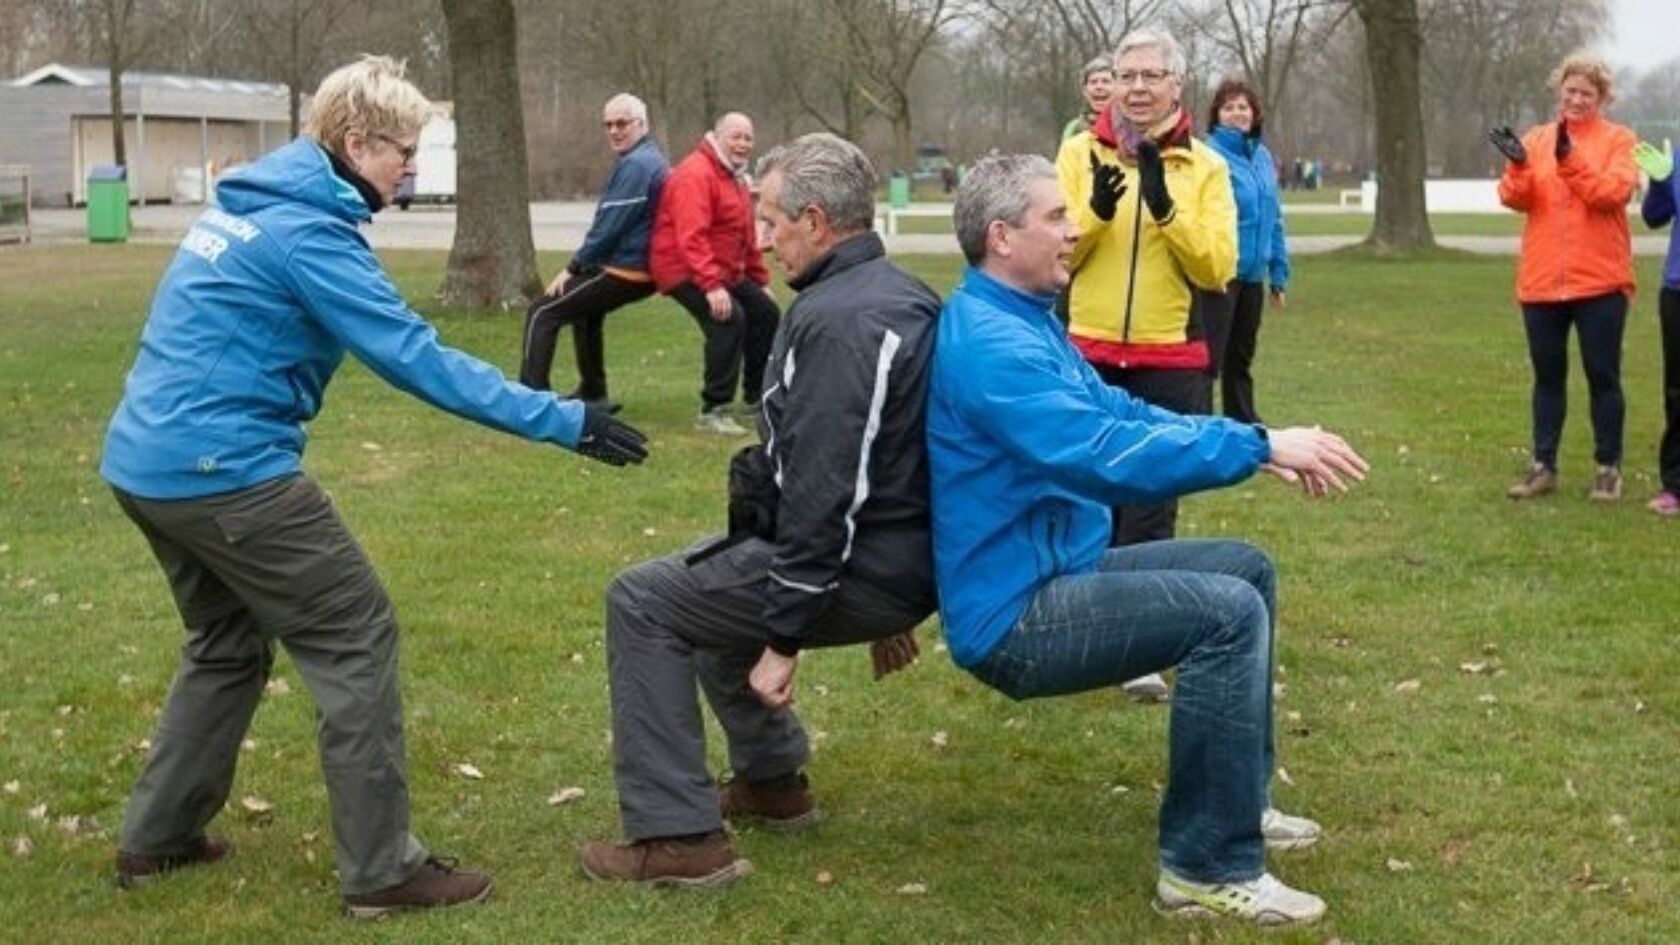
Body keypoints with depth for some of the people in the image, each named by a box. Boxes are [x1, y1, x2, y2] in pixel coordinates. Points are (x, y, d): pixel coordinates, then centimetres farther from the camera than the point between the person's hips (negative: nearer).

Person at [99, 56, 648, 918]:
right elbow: (418, 359, -21)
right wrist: (563, 422, -20)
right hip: (221, 470, -10)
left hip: (149, 462, 10)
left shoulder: (248, 204, 14)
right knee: (356, 639, -3)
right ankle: (381, 870, 1)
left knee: (228, 643, 24)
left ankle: (155, 838, 31)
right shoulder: (306, 231, -16)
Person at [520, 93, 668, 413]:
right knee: (584, 311, 33)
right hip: (641, 268, 10)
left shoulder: (635, 164, -19)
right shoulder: (651, 158, 14)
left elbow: (609, 226, -22)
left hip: (623, 271, -10)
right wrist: (582, 266, 14)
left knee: (542, 313, -8)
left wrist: (573, 268, -13)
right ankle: (593, 393, 36)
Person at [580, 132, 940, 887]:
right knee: (702, 584, 27)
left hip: (857, 567, -10)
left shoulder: (836, 320, -22)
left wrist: (784, 636, -22)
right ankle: (772, 780, 32)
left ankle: (678, 837, -3)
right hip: (904, 556, 10)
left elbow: (822, 492, -27)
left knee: (642, 603, -1)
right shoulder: (899, 296, 11)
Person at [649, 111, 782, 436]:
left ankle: (756, 396, 27)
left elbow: (748, 238, 21)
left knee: (766, 314, 13)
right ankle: (713, 412, -24)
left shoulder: (737, 179, 15)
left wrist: (760, 280, 17)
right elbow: (692, 238, -29)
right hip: (684, 269, -11)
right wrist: (712, 286, -35)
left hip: (727, 272, 11)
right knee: (728, 320, -28)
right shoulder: (696, 175, -19)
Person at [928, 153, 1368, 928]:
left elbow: (1117, 411, 16)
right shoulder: (991, 342, -23)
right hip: (1014, 614, -11)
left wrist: (1256, 443, 5)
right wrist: (1256, 447, -27)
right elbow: (1106, 455, -32)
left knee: (1244, 569, 14)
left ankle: (1234, 799, 23)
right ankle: (1210, 867, -16)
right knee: (1227, 613, -23)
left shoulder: (1021, 318, 12)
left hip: (1057, 574, 11)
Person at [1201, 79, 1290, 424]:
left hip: (1253, 274, 7)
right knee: (1210, 357, -6)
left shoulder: (1262, 156, 11)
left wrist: (1279, 272, 15)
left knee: (1241, 358, 18)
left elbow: (1273, 220, 16)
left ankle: (1243, 425, 29)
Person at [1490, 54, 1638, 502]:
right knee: (1548, 376, 9)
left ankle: (1608, 468, 10)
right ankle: (1543, 466, 15)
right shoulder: (1536, 139, 10)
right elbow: (1515, 198, -1)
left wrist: (1569, 160, -26)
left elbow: (1613, 192, -15)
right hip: (1541, 281, 3)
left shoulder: (1618, 140, 1)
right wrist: (1518, 165, -21)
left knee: (1603, 376, 2)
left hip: (1599, 281, -3)